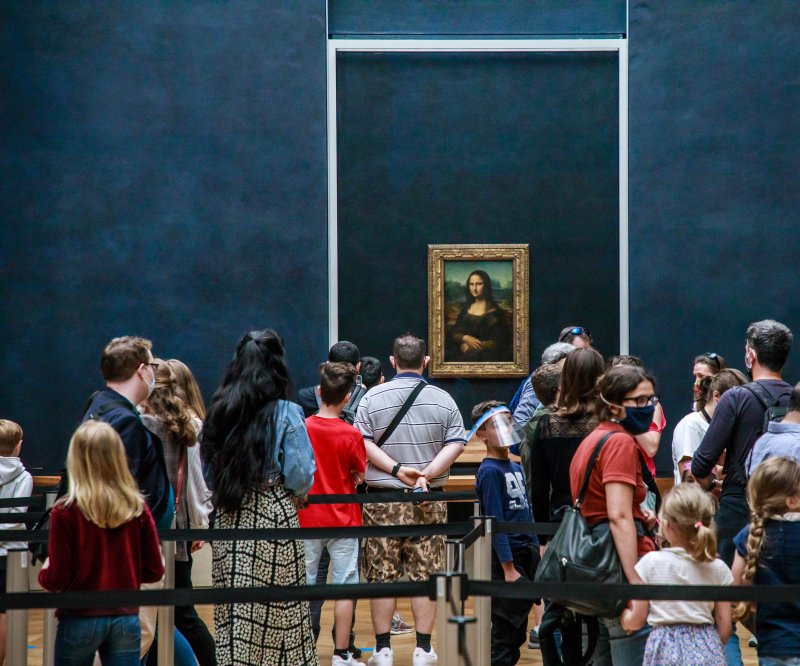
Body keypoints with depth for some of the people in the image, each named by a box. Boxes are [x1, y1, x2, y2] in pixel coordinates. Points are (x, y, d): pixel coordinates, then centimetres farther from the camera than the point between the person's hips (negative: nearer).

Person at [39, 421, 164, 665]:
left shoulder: (66, 511, -12)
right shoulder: (137, 508, -2)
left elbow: (57, 579, -10)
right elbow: (154, 571, 3)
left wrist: (44, 573, 12)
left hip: (80, 619, -2)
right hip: (126, 618, 3)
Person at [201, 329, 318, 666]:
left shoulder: (219, 412, 6)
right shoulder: (285, 413, -8)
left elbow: (208, 471, 10)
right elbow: (300, 477, -10)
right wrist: (297, 493, 10)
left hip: (227, 519, 5)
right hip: (273, 517, -4)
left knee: (234, 616, 8)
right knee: (278, 613, 2)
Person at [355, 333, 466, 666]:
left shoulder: (373, 397, -2)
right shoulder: (443, 400, 1)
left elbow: (363, 442, -8)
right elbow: (456, 444, -6)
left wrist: (396, 469, -11)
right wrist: (428, 474, -12)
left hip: (383, 499, -1)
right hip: (429, 501, 1)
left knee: (382, 574, 5)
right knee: (425, 573, 5)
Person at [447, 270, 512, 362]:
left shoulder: (494, 312, 0)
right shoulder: (466, 308, 17)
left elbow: (497, 342, -6)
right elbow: (453, 333, 9)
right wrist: (466, 338, -14)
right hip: (461, 352, 4)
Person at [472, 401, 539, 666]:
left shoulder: (516, 467, 13)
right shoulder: (489, 471, -11)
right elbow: (495, 524, -16)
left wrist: (536, 554, 14)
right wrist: (508, 568, -19)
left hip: (527, 555, 8)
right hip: (506, 558, -8)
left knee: (517, 634, 13)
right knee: (504, 634, -5)